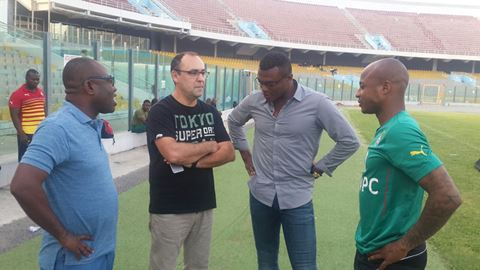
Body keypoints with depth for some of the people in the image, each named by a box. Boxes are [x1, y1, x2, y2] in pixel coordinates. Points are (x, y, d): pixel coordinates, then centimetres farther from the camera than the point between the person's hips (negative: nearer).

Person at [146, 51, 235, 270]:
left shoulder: (210, 112, 8)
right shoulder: (161, 112, -12)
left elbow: (229, 153, 0)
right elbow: (173, 153, -26)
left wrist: (192, 160, -15)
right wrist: (210, 146, -10)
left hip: (204, 205, 6)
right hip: (169, 209, -6)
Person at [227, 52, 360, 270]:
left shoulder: (317, 103, -14)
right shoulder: (254, 101, -2)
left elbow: (349, 141, -9)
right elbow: (233, 121, 20)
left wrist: (319, 168, -7)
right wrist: (244, 153, 12)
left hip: (297, 199, -3)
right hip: (260, 195, 4)